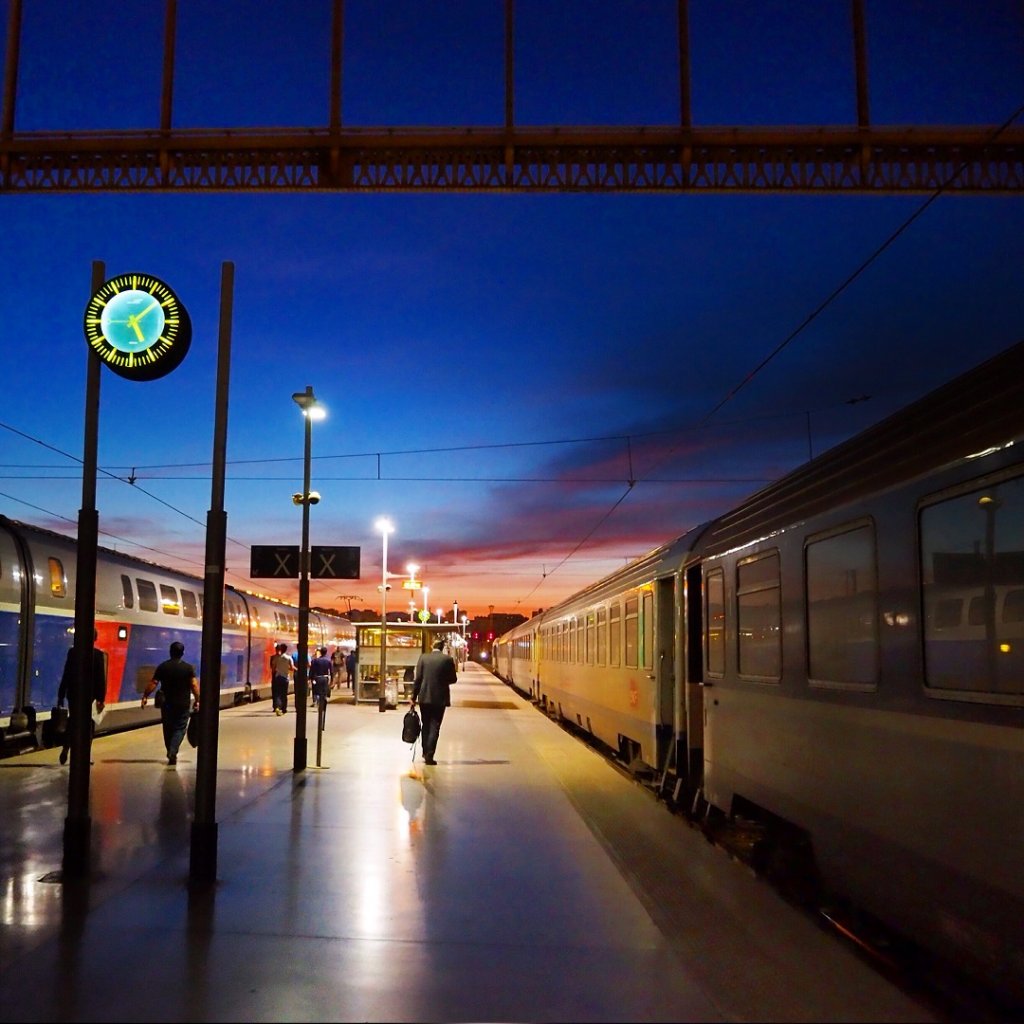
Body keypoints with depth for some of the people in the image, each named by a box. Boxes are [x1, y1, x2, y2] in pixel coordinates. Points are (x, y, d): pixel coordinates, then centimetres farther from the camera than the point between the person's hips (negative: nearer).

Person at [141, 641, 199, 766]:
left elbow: (153, 683, -5)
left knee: (168, 728, 15)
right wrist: (197, 700, -5)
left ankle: (171, 753, 21)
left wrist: (145, 696, 3)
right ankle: (172, 752, -14)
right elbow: (194, 685, -10)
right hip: (183, 704, -1)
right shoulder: (188, 668, -4)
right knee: (179, 728, 4)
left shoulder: (162, 666, -1)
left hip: (167, 703, 2)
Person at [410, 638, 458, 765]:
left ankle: (425, 752, 24)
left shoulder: (423, 658, -1)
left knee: (426, 725, 17)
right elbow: (453, 679, 0)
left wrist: (414, 697, 2)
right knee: (434, 727, 1)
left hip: (424, 697, 2)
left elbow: (417, 679, -3)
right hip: (440, 698, -2)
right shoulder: (448, 659, -5)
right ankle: (429, 755, -6)